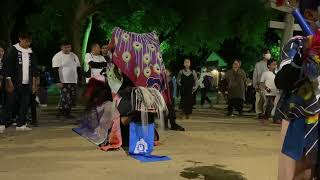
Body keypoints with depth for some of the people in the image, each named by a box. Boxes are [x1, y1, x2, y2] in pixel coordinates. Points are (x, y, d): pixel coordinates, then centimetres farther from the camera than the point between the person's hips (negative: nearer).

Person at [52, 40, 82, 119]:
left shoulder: (74, 56, 15)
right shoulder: (57, 57, -4)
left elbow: (78, 68, 20)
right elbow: (55, 70, -10)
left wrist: (79, 79, 13)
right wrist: (58, 81, -17)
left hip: (73, 81, 6)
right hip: (64, 82, -6)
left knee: (71, 98, 7)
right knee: (65, 98, -11)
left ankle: (67, 113, 15)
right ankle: (63, 112, -3)